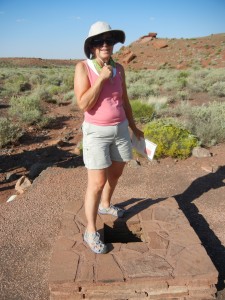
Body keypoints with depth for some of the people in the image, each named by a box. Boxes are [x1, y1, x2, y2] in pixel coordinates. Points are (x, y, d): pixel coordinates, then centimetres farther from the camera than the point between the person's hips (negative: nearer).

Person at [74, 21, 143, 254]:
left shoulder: (118, 69, 4)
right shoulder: (83, 67, -12)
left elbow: (124, 101, 12)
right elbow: (83, 105, -21)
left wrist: (134, 127, 17)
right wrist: (102, 78, -22)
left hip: (120, 130, 6)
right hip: (96, 132, -6)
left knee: (115, 173, 21)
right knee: (97, 183, -5)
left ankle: (105, 205, 48)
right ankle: (90, 231, 13)